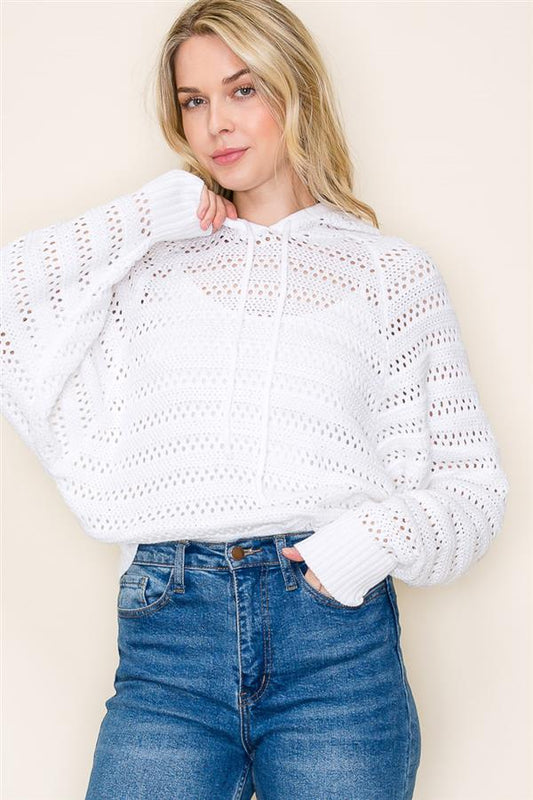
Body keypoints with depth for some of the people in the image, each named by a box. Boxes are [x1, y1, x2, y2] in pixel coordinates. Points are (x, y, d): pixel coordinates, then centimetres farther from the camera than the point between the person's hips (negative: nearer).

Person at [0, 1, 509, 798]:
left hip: (337, 639, 0)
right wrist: (144, 218, 1)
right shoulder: (153, 260, 14)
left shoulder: (392, 271, 9)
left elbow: (470, 481, 8)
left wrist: (381, 536, -12)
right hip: (166, 644, 1)